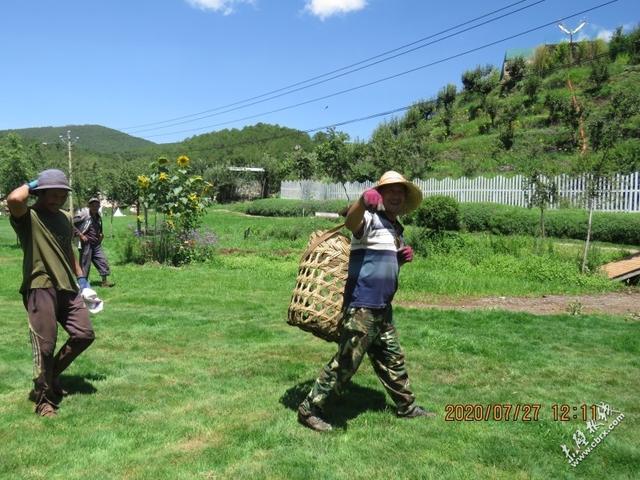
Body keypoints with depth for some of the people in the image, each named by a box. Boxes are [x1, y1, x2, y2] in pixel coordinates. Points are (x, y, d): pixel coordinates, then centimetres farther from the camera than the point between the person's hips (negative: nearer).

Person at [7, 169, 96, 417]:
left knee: (84, 335, 6)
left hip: (67, 287, 7)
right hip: (40, 288, -7)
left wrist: (81, 278, 23)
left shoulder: (65, 218, 17)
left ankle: (51, 375, 29)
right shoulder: (27, 217, -5)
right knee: (45, 346, -4)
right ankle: (43, 399, 13)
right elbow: (13, 200, -28)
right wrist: (30, 186, -8)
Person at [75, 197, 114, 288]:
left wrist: (101, 235, 12)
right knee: (85, 263, 0)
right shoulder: (84, 215, -10)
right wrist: (81, 235, -16)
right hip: (86, 244, -6)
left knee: (103, 260, 3)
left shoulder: (98, 217, 11)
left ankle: (104, 281, 11)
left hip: (96, 244, 6)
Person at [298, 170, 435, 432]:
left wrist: (402, 258, 6)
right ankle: (309, 409, 6)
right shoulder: (370, 219, -8)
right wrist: (362, 201, -54)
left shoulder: (396, 229, 18)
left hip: (382, 307, 9)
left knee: (392, 359, 20)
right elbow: (351, 222, -32)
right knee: (346, 361, -6)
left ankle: (407, 406, 36)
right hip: (361, 305, -9)